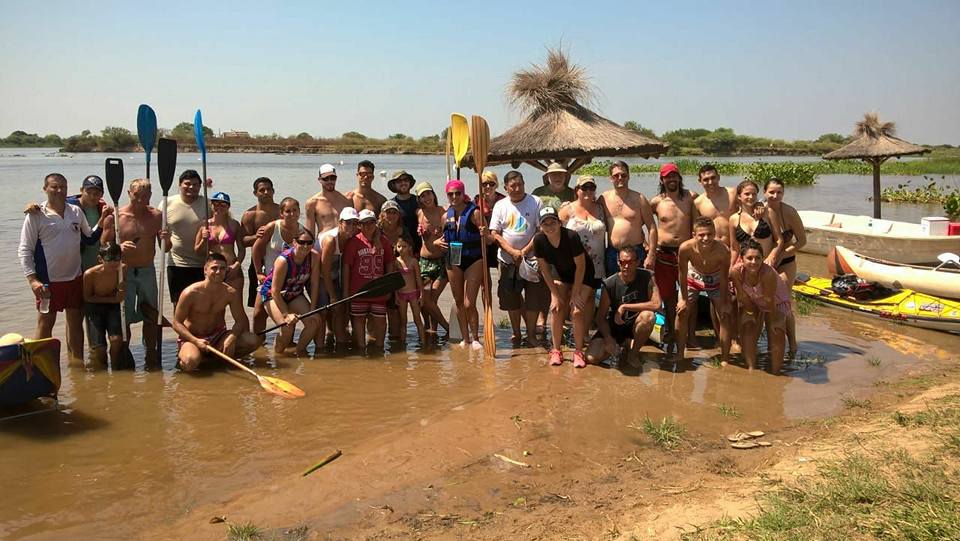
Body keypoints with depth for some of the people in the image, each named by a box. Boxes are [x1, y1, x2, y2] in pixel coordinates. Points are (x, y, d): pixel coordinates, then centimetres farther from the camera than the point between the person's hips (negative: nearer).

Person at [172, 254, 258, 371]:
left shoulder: (230, 293, -6)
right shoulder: (191, 293, -16)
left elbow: (241, 321, -4)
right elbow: (177, 323, -12)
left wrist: (232, 337, -25)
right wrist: (196, 341, -26)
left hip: (218, 337, 4)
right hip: (192, 338, -3)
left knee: (252, 341, -18)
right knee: (191, 362, -37)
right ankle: (182, 356, 2)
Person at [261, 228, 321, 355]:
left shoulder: (314, 257, -17)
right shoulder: (283, 260, -31)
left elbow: (314, 284, -10)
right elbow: (275, 292, -26)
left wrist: (312, 310, -14)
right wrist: (286, 314, -25)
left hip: (295, 294, 5)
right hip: (272, 294, -5)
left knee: (313, 321, -12)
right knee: (288, 326, -23)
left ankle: (300, 350, 11)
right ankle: (277, 353, 5)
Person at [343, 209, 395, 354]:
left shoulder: (383, 241, 6)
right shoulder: (353, 242, -4)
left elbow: (389, 265, 13)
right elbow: (346, 267, -4)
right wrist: (346, 290, -6)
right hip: (358, 291, -3)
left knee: (379, 320, 8)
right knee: (359, 319, 6)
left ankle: (379, 347, 24)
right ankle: (360, 348, 17)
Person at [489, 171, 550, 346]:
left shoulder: (535, 202, -3)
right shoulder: (500, 205, 3)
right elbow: (494, 233, -1)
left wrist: (524, 251, -13)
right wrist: (513, 251, -13)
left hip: (531, 259, -2)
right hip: (508, 260, 2)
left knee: (533, 299, 0)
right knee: (512, 300, 9)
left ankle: (531, 335, 13)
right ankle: (516, 334, 22)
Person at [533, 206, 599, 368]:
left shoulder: (571, 237, -31)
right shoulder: (539, 240, -19)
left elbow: (580, 266, -21)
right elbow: (544, 269, -8)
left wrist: (575, 293, -16)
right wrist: (555, 294, -9)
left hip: (584, 277, -4)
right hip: (562, 276, 4)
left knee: (578, 311, -15)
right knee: (556, 310, -9)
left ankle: (579, 351, 0)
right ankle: (556, 351, 4)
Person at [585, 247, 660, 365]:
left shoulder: (647, 277, -14)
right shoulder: (609, 284, -15)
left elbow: (656, 305, -28)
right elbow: (601, 318, -12)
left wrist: (624, 307, -27)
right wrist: (608, 338, -30)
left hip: (636, 327, 0)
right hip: (614, 328, 0)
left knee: (648, 315, -35)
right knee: (592, 357, -20)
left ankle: (633, 351, -8)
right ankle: (619, 347, 13)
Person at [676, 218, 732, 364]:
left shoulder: (723, 250, -38)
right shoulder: (685, 248, -36)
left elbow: (724, 278, -22)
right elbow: (683, 274, -19)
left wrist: (723, 303, -14)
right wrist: (684, 299, -9)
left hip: (716, 280, -1)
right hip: (693, 277, 1)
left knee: (725, 316, -4)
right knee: (682, 312, -2)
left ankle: (724, 360, 7)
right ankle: (679, 355, 12)